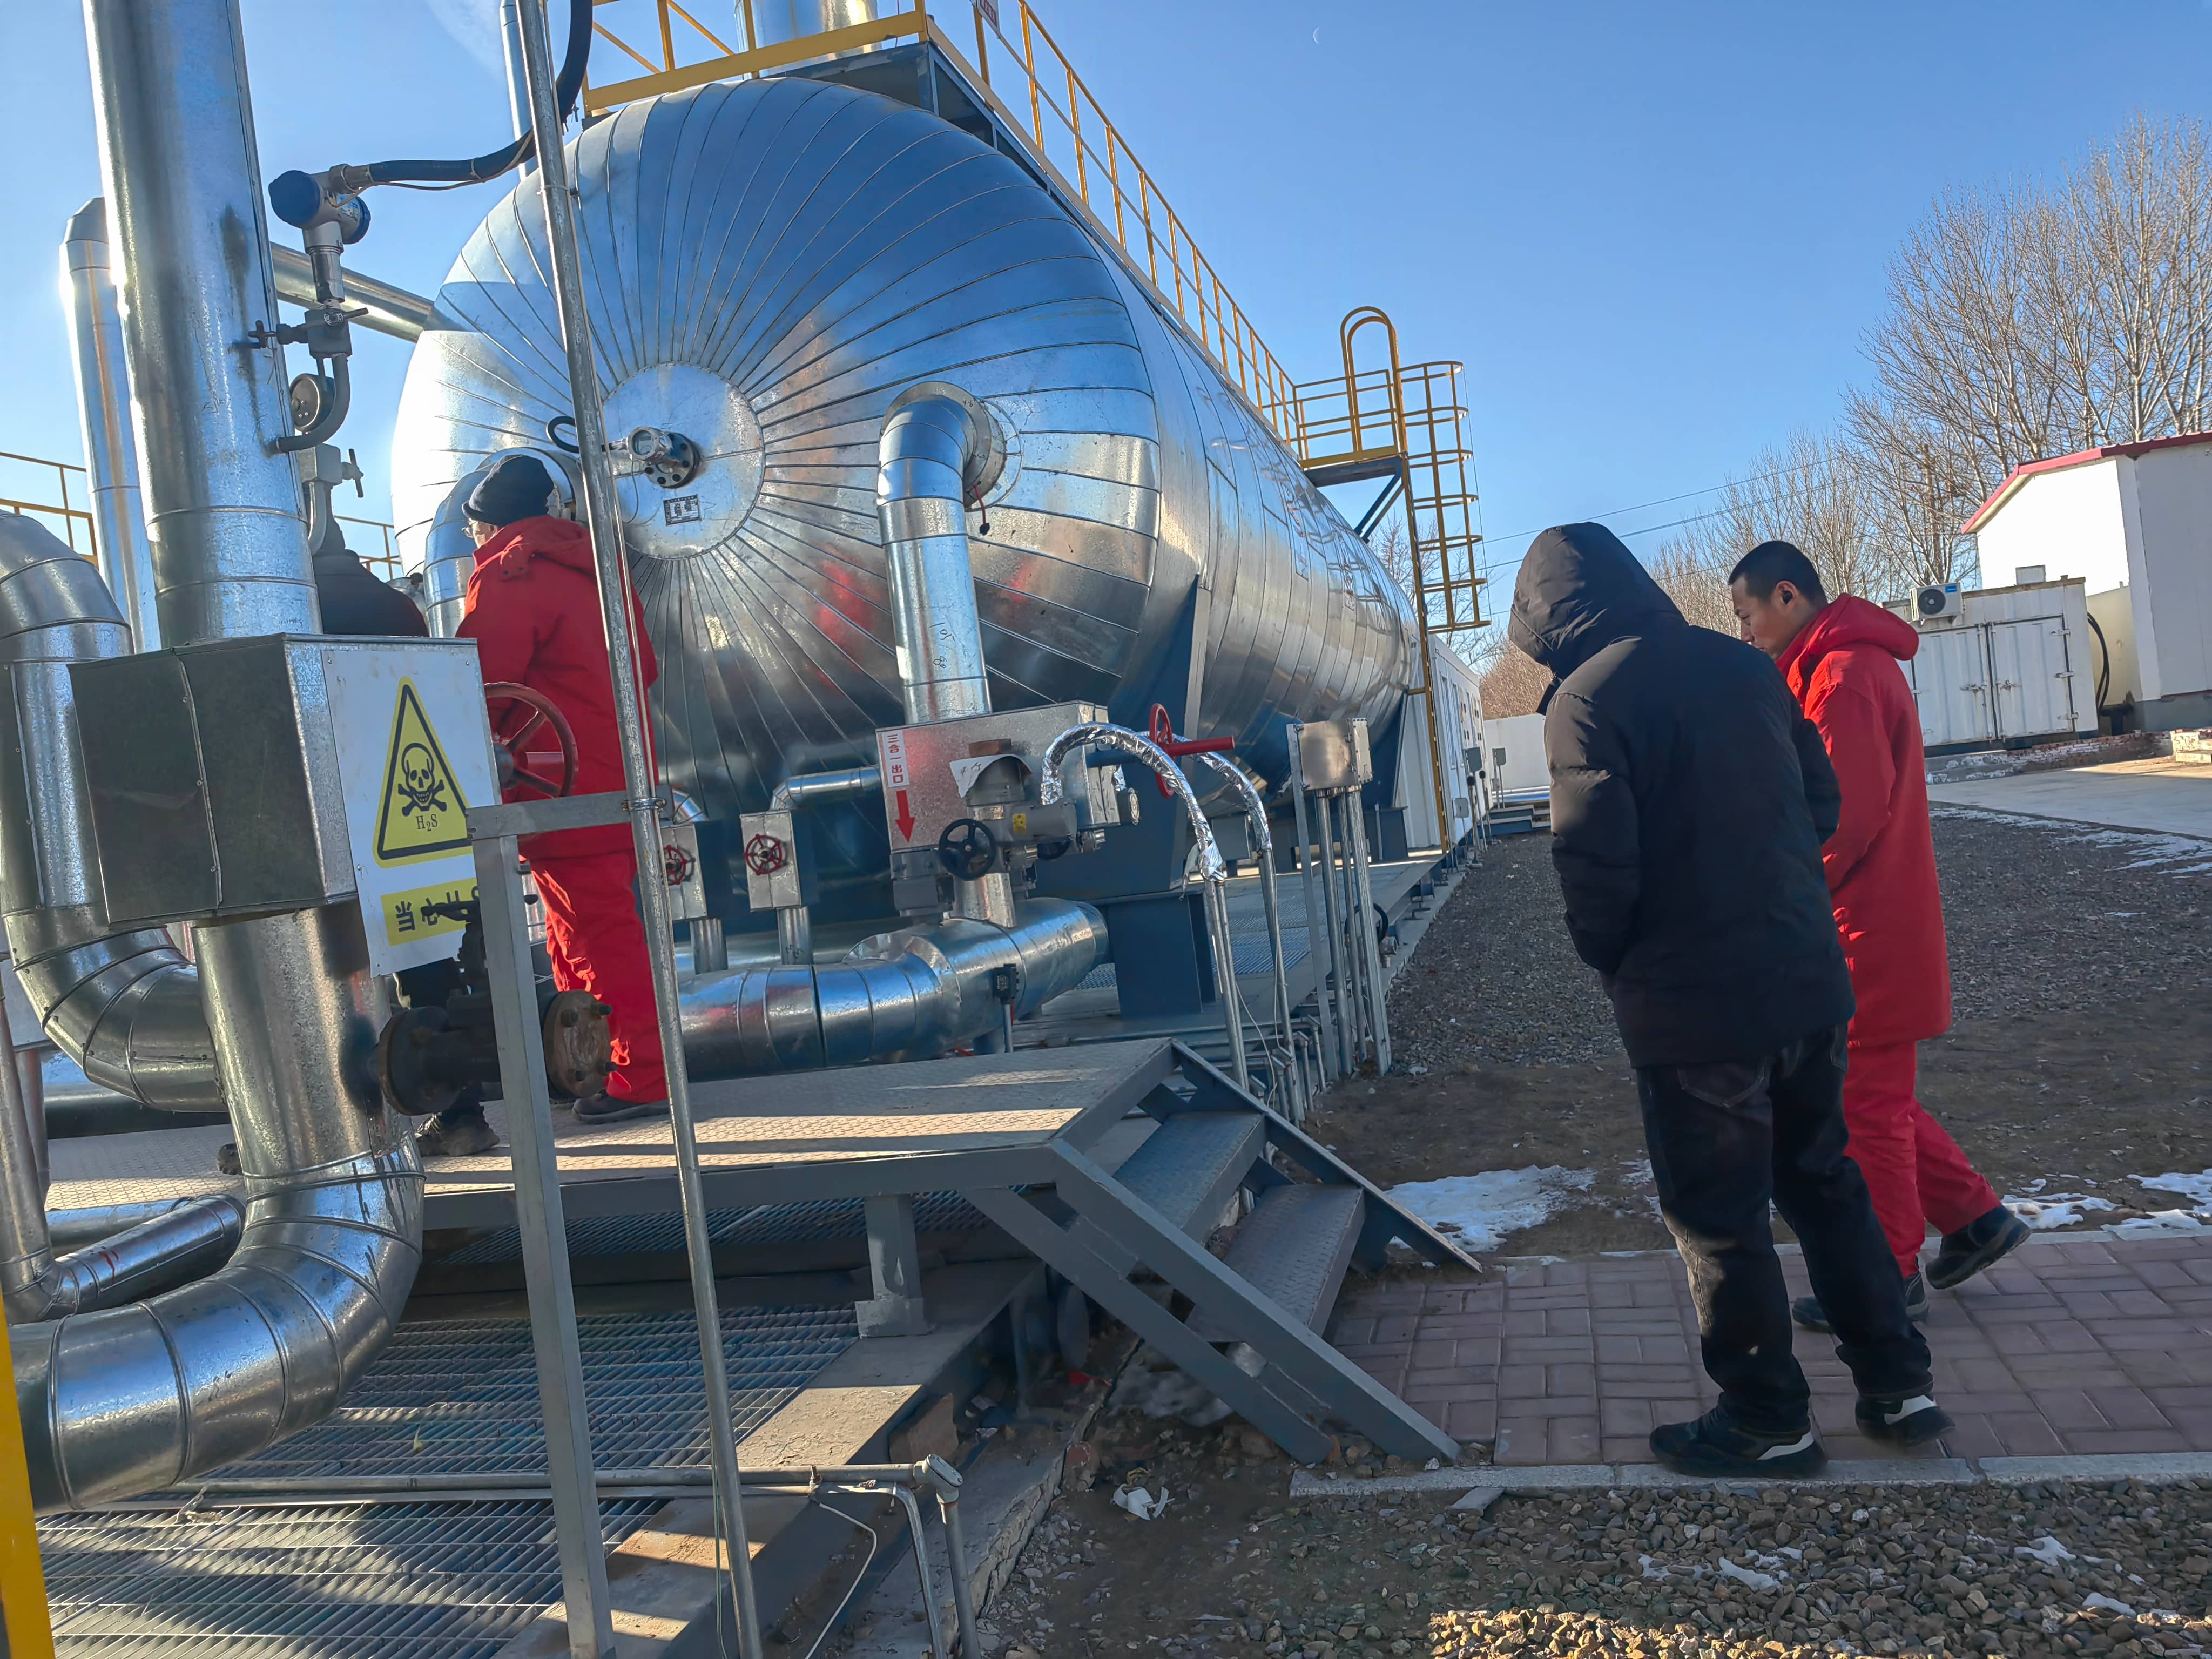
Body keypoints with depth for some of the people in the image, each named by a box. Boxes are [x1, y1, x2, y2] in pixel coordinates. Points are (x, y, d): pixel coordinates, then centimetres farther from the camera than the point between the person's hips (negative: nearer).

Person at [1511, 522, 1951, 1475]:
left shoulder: (1587, 698, -14)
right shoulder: (1743, 667, 7)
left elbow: (1595, 862, -19)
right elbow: (1822, 804, 12)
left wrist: (1612, 963, -1)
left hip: (1692, 1009, -7)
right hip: (1808, 980, 7)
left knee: (1718, 1218, 8)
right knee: (1825, 1183, 21)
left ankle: (1768, 1422, 20)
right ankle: (1897, 1386, 29)